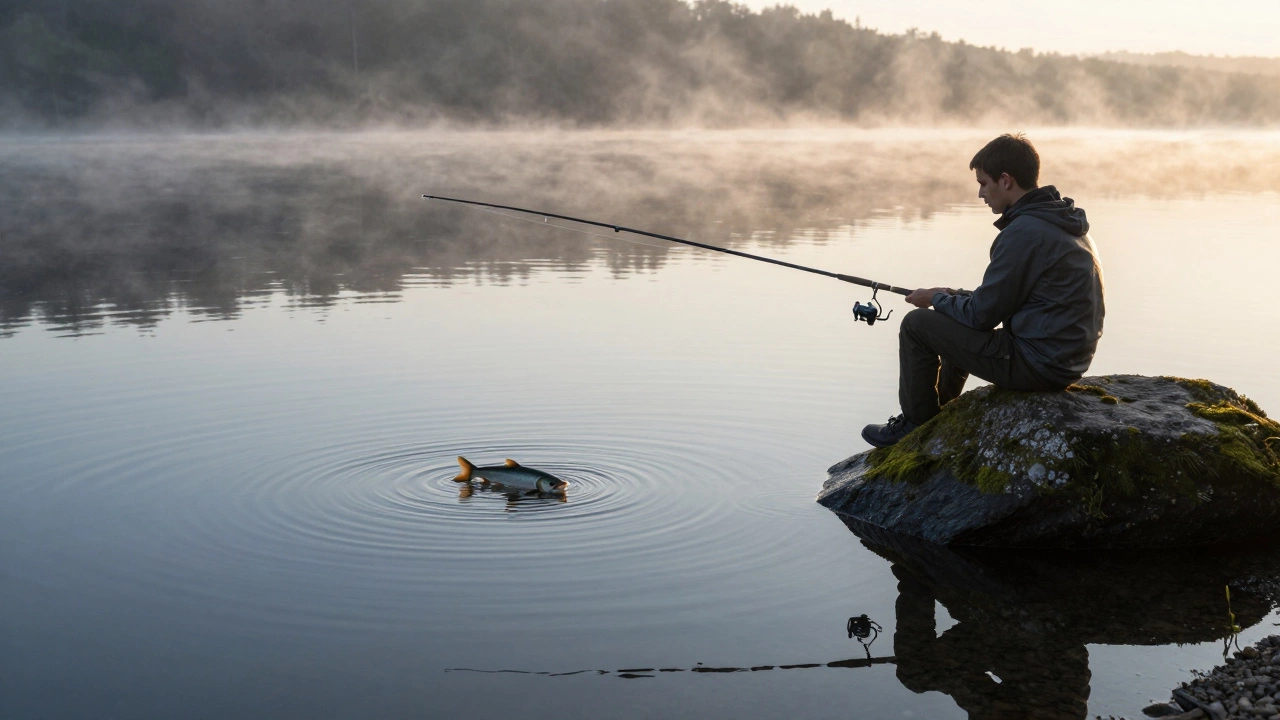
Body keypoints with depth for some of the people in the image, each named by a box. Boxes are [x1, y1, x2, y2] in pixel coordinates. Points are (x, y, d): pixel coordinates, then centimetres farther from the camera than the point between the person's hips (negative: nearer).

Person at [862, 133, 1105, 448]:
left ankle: (915, 427, 14)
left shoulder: (1023, 232, -21)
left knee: (917, 324, -1)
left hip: (1036, 364, -10)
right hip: (1068, 360, 10)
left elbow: (983, 314, -16)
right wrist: (955, 296, 16)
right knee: (956, 324, 29)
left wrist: (935, 299, 2)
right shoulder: (1066, 221, 10)